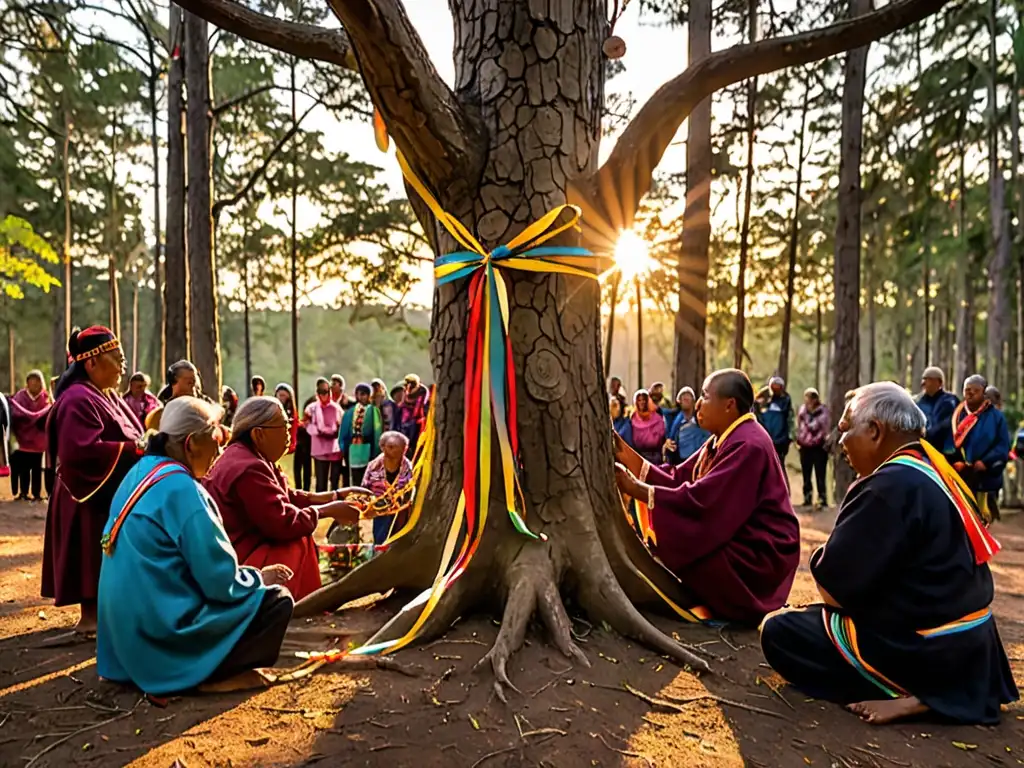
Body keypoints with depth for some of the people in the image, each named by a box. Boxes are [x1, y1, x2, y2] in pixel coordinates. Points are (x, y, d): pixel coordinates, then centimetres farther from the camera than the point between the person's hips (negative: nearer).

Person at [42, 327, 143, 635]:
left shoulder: (108, 396, 12)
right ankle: (90, 615, 11)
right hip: (93, 497, -10)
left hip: (115, 493, 10)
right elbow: (84, 451, -28)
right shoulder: (78, 400, -19)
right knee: (94, 559, 0)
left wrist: (146, 443, -3)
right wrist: (137, 449, -25)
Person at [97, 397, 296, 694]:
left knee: (255, 591, 22)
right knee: (277, 600, -2)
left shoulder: (139, 473, 7)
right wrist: (259, 577, 0)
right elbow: (220, 581, -19)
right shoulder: (181, 489, -20)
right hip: (164, 632, -9)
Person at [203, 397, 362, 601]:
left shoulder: (247, 457, 8)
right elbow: (283, 523, -28)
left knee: (299, 538, 13)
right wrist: (328, 510, -16)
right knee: (300, 544, -18)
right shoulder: (249, 469, -26)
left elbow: (287, 497, 11)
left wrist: (334, 496, 6)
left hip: (235, 547, 11)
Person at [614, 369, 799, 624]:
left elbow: (701, 500, -32)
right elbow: (679, 478, 2)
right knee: (668, 539, 2)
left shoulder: (747, 446, -24)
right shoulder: (727, 439, 8)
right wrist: (629, 457, -6)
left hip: (760, 554, -9)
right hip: (737, 540, 9)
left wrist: (638, 490, -26)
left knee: (679, 547, -16)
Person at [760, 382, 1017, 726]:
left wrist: (821, 559, -1)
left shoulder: (889, 487, -23)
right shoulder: (936, 472, 5)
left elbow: (834, 589, -21)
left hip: (922, 651, -9)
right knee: (807, 618, 25)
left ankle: (909, 695, -9)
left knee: (776, 632, -3)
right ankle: (931, 687, 9)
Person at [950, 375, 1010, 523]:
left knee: (982, 519, 4)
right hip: (959, 477, 2)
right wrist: (954, 462, -11)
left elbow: (1003, 446, -2)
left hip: (986, 478, -2)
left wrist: (985, 462, -15)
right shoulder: (957, 415, 8)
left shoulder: (996, 416, 3)